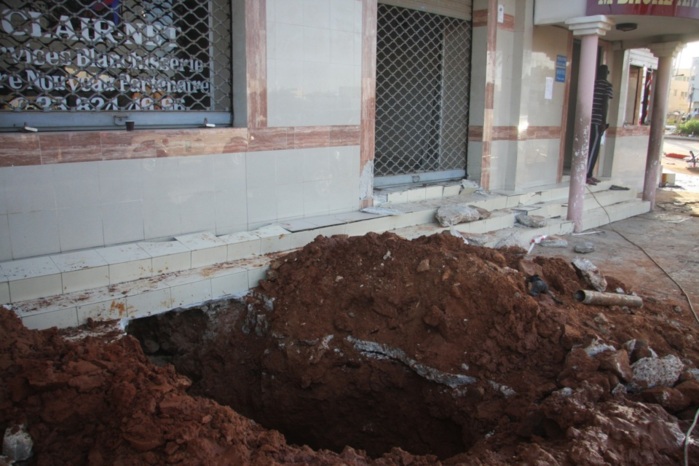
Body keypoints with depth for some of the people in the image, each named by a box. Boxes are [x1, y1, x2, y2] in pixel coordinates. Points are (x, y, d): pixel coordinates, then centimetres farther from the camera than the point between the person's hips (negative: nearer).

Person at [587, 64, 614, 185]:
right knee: (593, 149, -4)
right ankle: (586, 175, -6)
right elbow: (604, 104, -12)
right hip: (597, 121, -7)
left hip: (589, 120, 7)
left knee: (590, 148, 11)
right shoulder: (607, 86, -5)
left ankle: (588, 174, 14)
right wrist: (604, 122, -12)